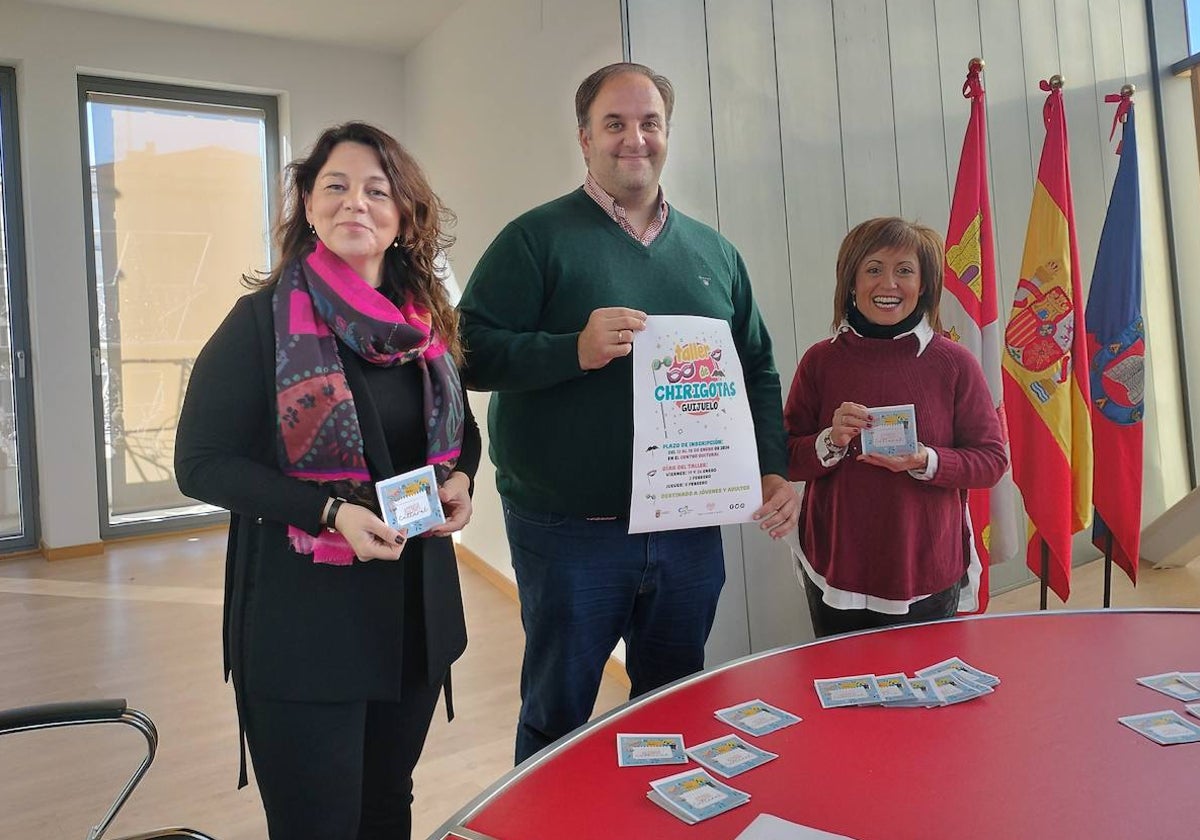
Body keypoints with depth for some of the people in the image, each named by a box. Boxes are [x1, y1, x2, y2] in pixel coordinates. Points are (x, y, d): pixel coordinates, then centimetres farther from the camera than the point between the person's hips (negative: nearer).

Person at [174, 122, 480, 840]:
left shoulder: (430, 323, 5)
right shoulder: (264, 320, -9)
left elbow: (461, 431, 16)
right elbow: (202, 463, -10)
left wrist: (459, 479, -7)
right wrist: (331, 511, -22)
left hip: (417, 608, 5)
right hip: (303, 615, -4)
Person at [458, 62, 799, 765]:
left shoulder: (714, 252, 11)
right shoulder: (538, 239, -3)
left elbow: (759, 370, 15)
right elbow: (473, 352, -10)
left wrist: (774, 470, 3)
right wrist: (575, 350, -24)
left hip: (691, 531, 5)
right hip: (569, 533, -4)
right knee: (557, 718, 12)